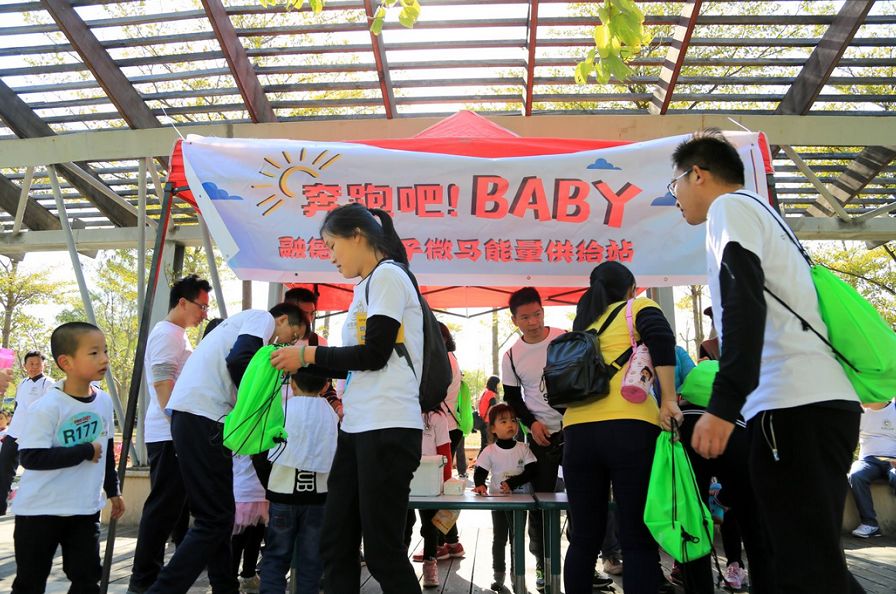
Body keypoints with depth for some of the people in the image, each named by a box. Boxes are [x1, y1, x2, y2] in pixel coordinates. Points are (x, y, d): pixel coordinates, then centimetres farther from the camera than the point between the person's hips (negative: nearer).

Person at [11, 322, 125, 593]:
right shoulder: (46, 408, -19)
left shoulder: (104, 401, 0)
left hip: (85, 508, 5)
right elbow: (32, 458, -25)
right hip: (40, 510, -4)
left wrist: (113, 490, 18)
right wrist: (86, 451, -23)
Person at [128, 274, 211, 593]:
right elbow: (162, 383, -20)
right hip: (168, 435, -10)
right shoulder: (166, 333, -12)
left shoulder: (179, 336, 18)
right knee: (164, 506, -5)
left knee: (178, 502, 19)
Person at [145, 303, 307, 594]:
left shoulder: (243, 321, 30)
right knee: (215, 518, -7)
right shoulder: (263, 317, 2)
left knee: (217, 513, 15)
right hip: (204, 414, -10)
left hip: (189, 412, 10)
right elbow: (239, 361, -15)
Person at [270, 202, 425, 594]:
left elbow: (375, 354, -15)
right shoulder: (366, 286, 20)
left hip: (389, 429, -9)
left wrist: (308, 354, -5)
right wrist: (304, 365, 14)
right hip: (357, 428, 9)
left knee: (382, 550, -2)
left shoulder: (387, 274, -7)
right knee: (336, 544, 12)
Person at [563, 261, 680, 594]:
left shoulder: (582, 325, 25)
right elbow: (660, 338, -11)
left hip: (579, 431, 5)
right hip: (629, 427, -5)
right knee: (638, 539, -1)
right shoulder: (638, 308, 10)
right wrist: (668, 401, -14)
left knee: (584, 539, 10)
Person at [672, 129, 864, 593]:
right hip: (821, 399, 10)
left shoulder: (730, 206, 0)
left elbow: (744, 302, -16)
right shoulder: (759, 212, 28)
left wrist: (722, 405, -24)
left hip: (796, 406, -10)